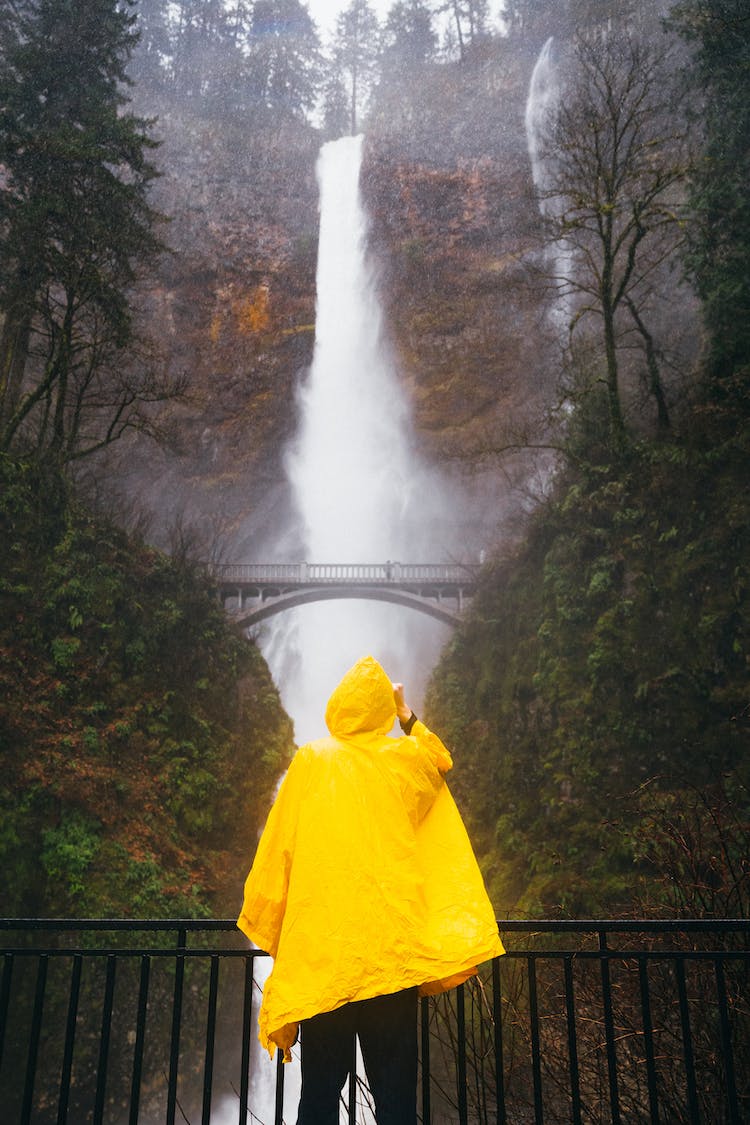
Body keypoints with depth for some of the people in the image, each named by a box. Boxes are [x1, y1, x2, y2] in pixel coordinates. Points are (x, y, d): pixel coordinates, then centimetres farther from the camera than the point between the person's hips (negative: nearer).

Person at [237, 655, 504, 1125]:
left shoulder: (311, 761, 1)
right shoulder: (405, 758, 4)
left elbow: (278, 852, 1)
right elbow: (442, 761, 29)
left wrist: (268, 929, 11)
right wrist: (409, 718, 34)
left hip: (321, 950, 0)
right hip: (392, 949, 1)